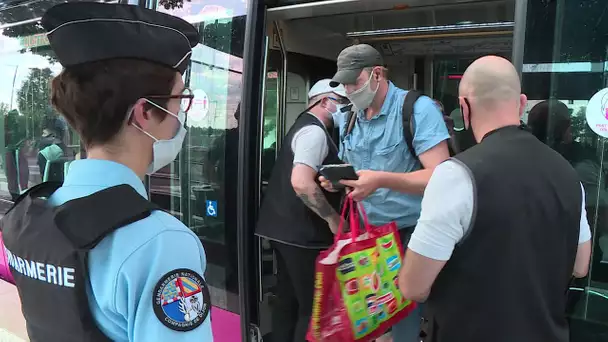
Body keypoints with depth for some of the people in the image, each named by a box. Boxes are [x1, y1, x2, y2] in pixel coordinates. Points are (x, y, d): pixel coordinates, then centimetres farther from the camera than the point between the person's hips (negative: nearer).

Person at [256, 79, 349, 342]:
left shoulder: (302, 125, 17)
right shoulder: (314, 131, -15)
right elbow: (301, 182, -28)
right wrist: (332, 217, -18)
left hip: (285, 227, 10)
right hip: (301, 231, -10)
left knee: (288, 299, 18)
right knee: (313, 306, 0)